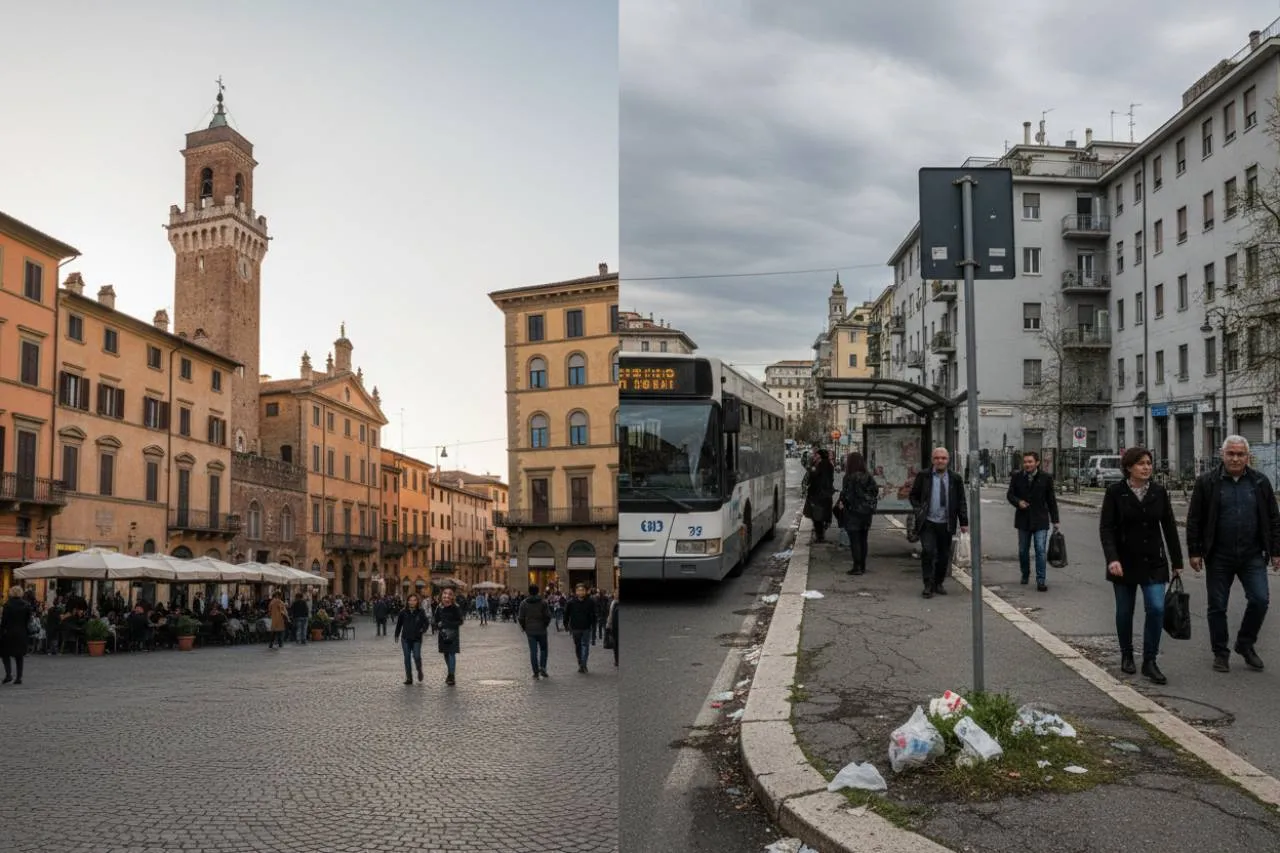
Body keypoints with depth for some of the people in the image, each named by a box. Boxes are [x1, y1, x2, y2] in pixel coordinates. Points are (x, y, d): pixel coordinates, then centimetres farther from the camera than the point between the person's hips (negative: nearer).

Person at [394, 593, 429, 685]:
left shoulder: (421, 612, -4)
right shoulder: (403, 612, 0)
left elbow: (425, 623, 0)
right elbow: (399, 624, 9)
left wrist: (423, 629, -18)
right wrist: (397, 635, 10)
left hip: (417, 639, -2)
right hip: (405, 638, 2)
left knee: (417, 656, -12)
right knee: (407, 658, 5)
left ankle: (420, 672, 15)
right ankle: (409, 678, 13)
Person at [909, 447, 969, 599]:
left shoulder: (955, 479, 6)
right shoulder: (923, 476, 3)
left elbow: (961, 502, 10)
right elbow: (913, 496, 10)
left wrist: (963, 522, 4)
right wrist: (919, 511, -4)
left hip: (946, 524, 2)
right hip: (927, 523, -2)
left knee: (944, 556, 7)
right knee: (928, 552, -14)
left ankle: (938, 584, 22)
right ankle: (928, 585, -7)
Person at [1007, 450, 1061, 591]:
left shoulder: (1046, 478, -3)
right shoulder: (1017, 477, 1)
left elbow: (1051, 500, 2)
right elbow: (1010, 494, 6)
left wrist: (1055, 520, 2)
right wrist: (1018, 502, -17)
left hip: (1040, 520, -2)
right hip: (1023, 520, 2)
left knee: (1041, 550, -9)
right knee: (1023, 550, 13)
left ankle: (1041, 580, -7)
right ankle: (1025, 575, 32)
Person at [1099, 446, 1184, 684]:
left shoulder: (1159, 492, 1)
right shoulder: (1115, 492, -7)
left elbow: (1169, 528, 7)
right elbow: (1105, 528, -11)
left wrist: (1177, 562, 8)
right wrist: (1112, 558, -24)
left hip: (1153, 562, 2)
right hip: (1125, 562, -1)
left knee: (1156, 608, -12)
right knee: (1124, 611, 9)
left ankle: (1149, 662, 0)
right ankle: (1127, 656, 30)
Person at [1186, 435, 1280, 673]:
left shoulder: (1260, 482, 4)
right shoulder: (1207, 482, -2)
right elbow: (1194, 520, 0)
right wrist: (1194, 552, -4)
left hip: (1252, 556, 1)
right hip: (1218, 557, -1)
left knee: (1260, 599, -8)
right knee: (1217, 606, 5)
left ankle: (1245, 644, 13)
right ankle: (1220, 653, 18)